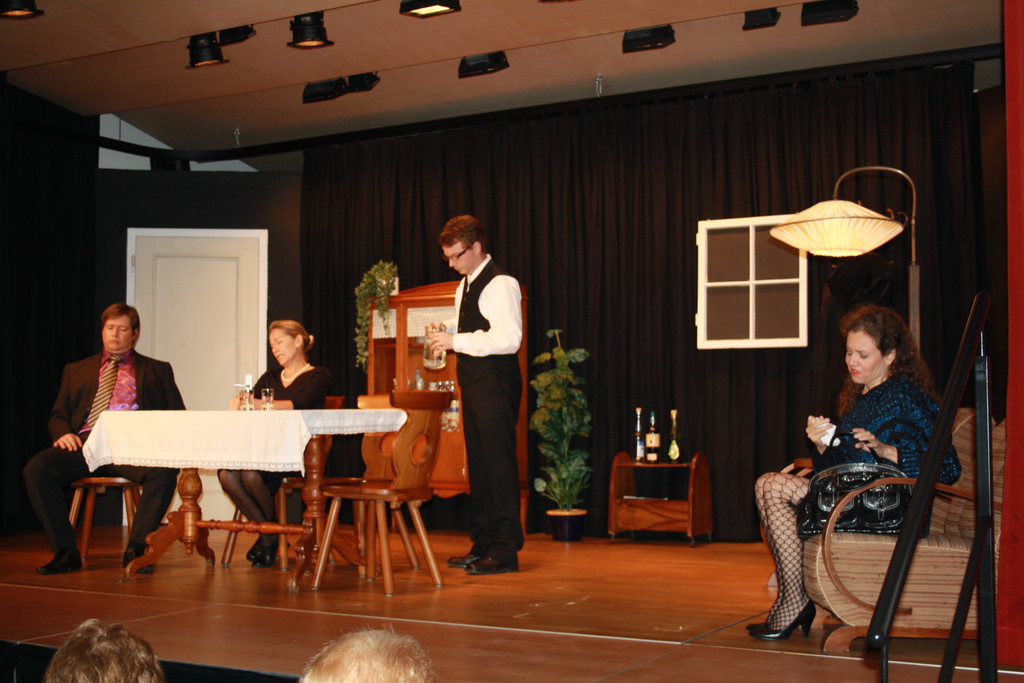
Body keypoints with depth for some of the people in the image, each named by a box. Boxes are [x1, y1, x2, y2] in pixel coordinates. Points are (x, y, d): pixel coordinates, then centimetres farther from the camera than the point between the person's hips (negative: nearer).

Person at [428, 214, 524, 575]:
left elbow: (508, 338, -23)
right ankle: (482, 545, 21)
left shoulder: (501, 285, -13)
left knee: (498, 464, -7)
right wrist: (448, 329, 6)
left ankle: (505, 552, -2)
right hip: (473, 384, 10)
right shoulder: (465, 287, 17)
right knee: (477, 464, 13)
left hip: (496, 385, -10)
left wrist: (457, 341, -23)